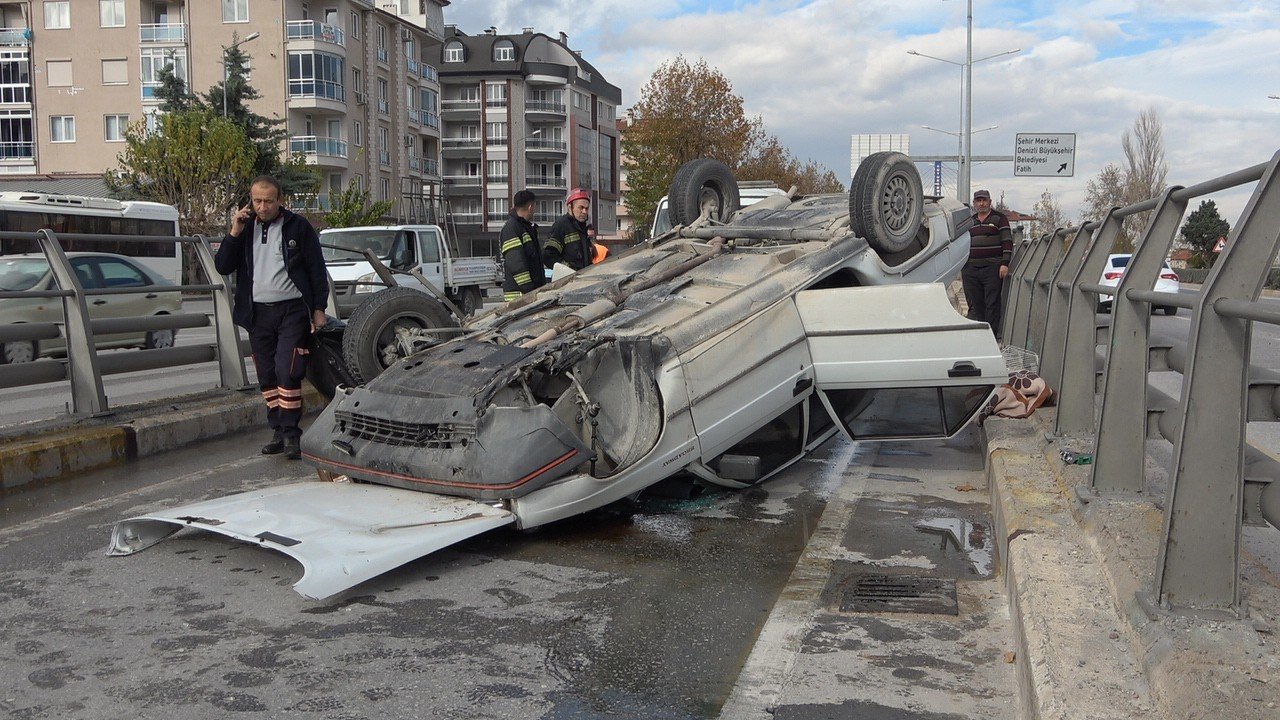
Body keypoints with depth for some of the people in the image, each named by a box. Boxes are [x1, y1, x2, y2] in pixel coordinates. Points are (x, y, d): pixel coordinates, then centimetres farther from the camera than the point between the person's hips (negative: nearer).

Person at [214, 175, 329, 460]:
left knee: (287, 372, -13)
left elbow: (317, 270, 2)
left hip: (292, 311, -4)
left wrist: (319, 308, -3)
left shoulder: (298, 227, 0)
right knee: (267, 377, 8)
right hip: (258, 313, 5)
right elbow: (223, 267, 4)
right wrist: (234, 233, -7)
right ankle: (278, 431, 18)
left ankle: (291, 433, -6)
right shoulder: (245, 228, 11)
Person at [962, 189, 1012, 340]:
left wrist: (1005, 264, -12)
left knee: (992, 304, -4)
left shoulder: (999, 218, 3)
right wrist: (961, 268, 18)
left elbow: (1007, 242, -3)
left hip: (992, 269, -5)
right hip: (970, 270, 5)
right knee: (974, 305, 4)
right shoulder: (969, 221, 18)